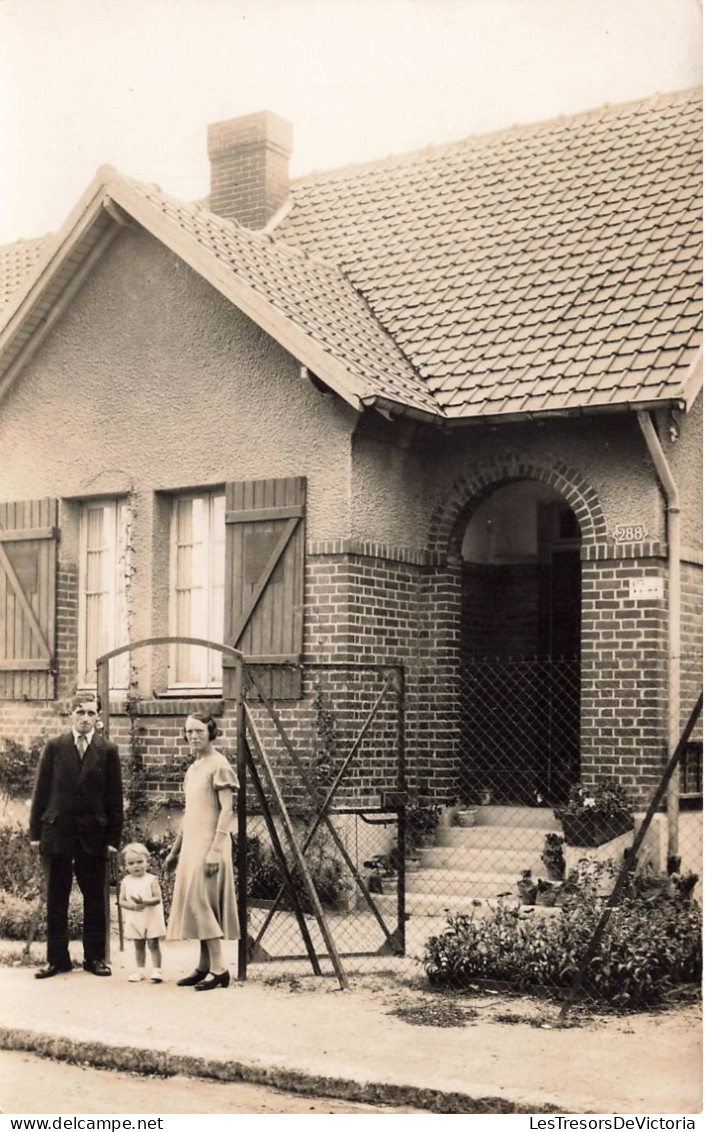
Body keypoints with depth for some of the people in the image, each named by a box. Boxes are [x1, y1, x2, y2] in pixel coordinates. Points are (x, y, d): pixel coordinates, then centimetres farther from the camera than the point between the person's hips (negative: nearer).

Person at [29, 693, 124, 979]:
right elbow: (41, 791, 4)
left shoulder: (108, 751, 3)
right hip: (56, 832, 0)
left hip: (93, 835, 0)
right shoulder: (54, 747, 4)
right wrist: (35, 832, 0)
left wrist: (113, 838, -2)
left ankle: (94, 957, 15)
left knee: (94, 899, 5)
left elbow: (114, 798, 3)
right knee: (56, 899, 5)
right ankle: (57, 958, 13)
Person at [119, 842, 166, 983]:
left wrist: (144, 901, -30)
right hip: (134, 919, 3)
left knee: (154, 944, -1)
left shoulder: (151, 879, -8)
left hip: (152, 917, -3)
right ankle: (140, 970, 22)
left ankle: (156, 970, 4)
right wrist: (133, 905, -20)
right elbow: (122, 901, -2)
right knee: (139, 946, 13)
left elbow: (157, 898, -14)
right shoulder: (126, 881, 0)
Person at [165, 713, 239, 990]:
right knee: (195, 905, 8)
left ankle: (219, 969, -8)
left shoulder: (219, 765, -9)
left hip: (209, 846, -8)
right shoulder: (192, 769, 16)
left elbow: (226, 811, -15)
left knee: (202, 904, -11)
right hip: (191, 846, 8)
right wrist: (175, 849, 21)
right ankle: (204, 967, 13)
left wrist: (215, 850, -21)